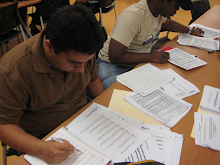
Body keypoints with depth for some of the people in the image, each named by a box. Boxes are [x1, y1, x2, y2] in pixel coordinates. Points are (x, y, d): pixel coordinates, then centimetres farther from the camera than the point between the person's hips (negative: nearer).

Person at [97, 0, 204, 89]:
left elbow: (168, 24, 27)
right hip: (113, 66, -8)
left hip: (141, 61, 8)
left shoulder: (159, 12, 0)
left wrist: (191, 31, 18)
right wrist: (152, 57, -26)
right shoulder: (132, 16, -28)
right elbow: (115, 57, -29)